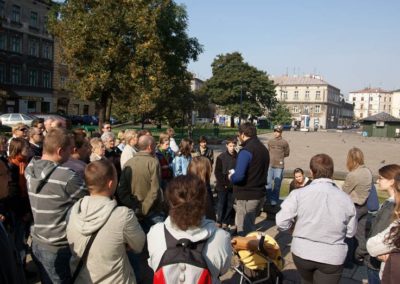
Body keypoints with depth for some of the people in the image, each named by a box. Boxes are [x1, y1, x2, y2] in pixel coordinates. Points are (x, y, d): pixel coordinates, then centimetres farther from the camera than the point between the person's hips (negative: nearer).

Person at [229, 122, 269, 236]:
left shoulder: (246, 151, -18)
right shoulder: (263, 149, 10)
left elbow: (238, 176, -27)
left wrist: (231, 177, -5)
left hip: (247, 197, -9)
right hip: (260, 194, 9)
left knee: (244, 230, 1)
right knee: (250, 226, 23)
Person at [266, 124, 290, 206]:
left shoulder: (284, 143, -3)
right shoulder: (270, 141, 9)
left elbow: (287, 153, 8)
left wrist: (279, 156, 1)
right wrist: (272, 156, 9)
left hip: (279, 166, -4)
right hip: (270, 165, 4)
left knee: (277, 184, 2)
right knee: (268, 182, 8)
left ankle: (274, 200, 11)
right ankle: (268, 198, 22)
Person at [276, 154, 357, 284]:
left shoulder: (298, 194, -15)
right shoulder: (346, 199, -8)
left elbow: (281, 222, -15)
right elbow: (351, 232, 2)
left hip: (302, 252, 1)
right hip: (332, 257, 0)